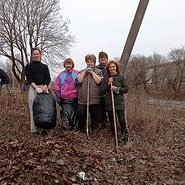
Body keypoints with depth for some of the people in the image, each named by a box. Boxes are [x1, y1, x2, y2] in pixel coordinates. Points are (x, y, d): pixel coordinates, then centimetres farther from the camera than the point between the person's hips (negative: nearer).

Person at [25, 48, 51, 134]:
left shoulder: (45, 66, 16)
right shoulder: (28, 66, 8)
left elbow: (48, 78, 9)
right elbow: (29, 79, -2)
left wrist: (45, 86, -9)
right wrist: (36, 88, -14)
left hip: (44, 88, 2)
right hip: (33, 88, -2)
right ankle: (34, 129, -4)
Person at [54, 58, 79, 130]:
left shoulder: (77, 73, 1)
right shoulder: (61, 74, 7)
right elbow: (57, 86, 10)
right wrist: (58, 97, 4)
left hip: (74, 98, 0)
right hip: (64, 99, 1)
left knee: (74, 114, 8)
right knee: (65, 114, -6)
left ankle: (73, 128, 21)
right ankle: (65, 128, 4)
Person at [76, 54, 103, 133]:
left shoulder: (99, 71, 8)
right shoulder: (82, 71, 15)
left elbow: (99, 81, -8)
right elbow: (78, 80, -2)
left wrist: (92, 72, -5)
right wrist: (85, 71, -4)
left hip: (95, 100, -2)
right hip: (82, 100, 2)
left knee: (95, 118, 6)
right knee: (80, 117, 5)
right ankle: (80, 132, 22)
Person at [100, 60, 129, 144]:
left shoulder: (121, 77, 3)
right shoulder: (106, 79, 7)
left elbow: (126, 89, -1)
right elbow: (102, 91, 2)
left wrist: (117, 88, -16)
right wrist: (108, 84, -11)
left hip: (119, 103, -2)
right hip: (109, 104, 2)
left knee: (122, 121, -10)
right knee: (112, 122, 9)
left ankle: (125, 136, 12)